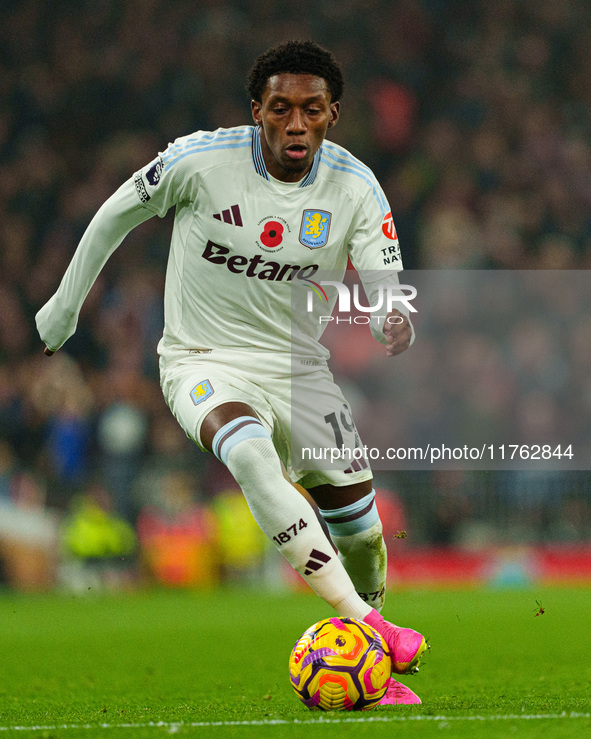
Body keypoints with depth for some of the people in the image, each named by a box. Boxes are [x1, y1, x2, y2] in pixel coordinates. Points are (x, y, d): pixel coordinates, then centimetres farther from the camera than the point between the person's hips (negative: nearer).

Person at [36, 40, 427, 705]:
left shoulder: (355, 188, -9)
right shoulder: (202, 160, -16)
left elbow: (387, 294, -13)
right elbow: (117, 214, 2)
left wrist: (395, 328, -39)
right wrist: (65, 305, 12)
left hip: (297, 366, 4)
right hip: (203, 363, -4)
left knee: (358, 521, 3)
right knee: (249, 450, -36)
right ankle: (365, 623, -40)